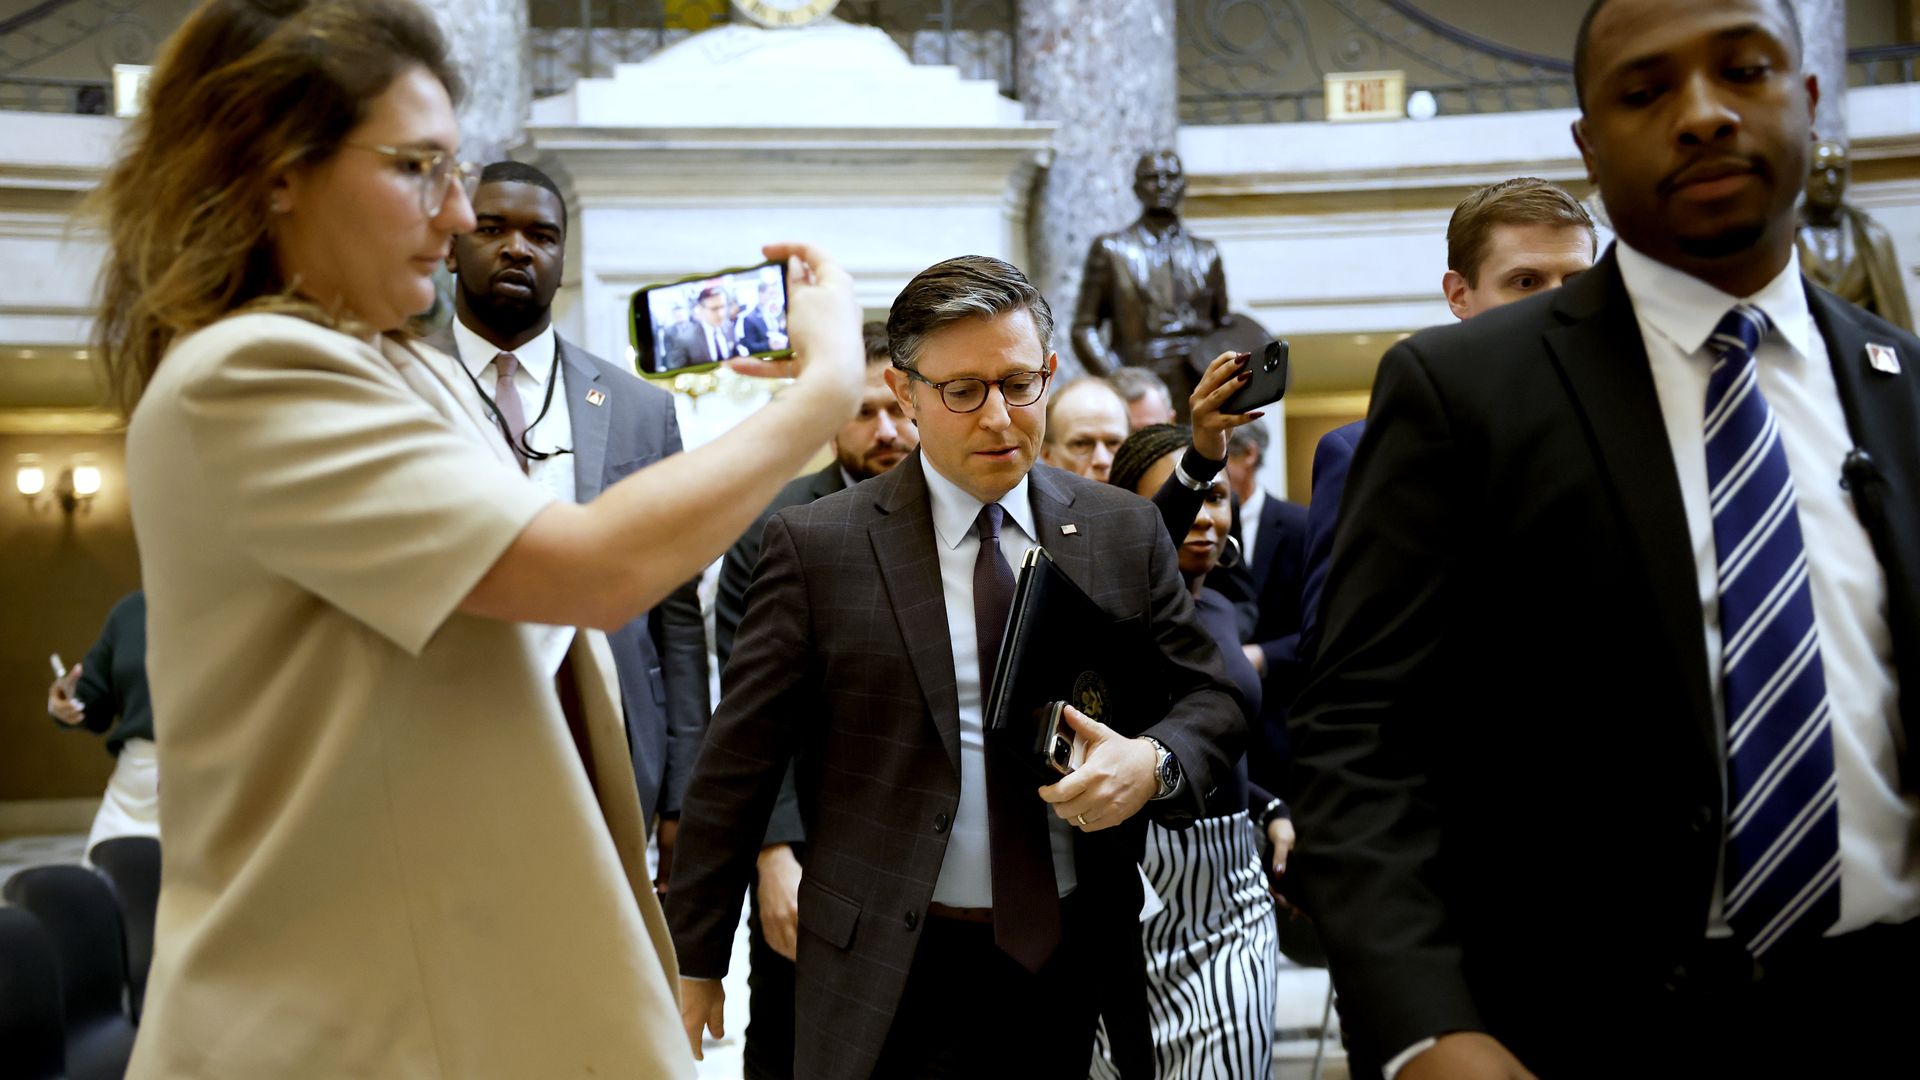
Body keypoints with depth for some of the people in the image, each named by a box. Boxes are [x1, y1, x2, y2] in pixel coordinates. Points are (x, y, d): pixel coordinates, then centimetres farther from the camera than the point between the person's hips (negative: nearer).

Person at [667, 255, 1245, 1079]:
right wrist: (693, 962, 0)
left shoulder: (1124, 533, 3)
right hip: (891, 982, -3)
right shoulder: (815, 545, -5)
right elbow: (736, 768, -3)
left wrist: (1153, 763, -14)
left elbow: (1212, 700, 9)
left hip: (1073, 966, 3)